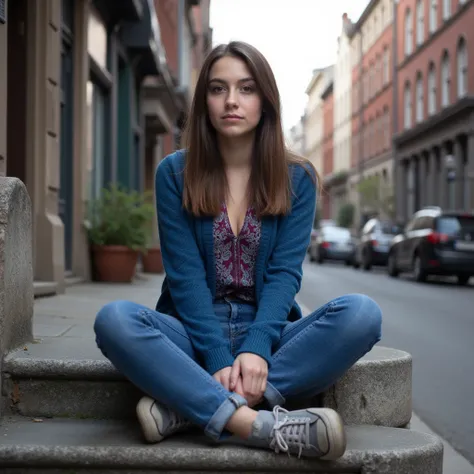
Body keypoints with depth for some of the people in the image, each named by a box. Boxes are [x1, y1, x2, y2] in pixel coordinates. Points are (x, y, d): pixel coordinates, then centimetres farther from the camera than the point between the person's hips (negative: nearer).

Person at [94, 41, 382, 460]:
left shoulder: (297, 177, 3)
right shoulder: (175, 173, 0)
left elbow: (284, 272, -6)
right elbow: (185, 274, -7)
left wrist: (256, 348, -24)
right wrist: (218, 359, -21)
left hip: (267, 330, 1)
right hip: (194, 329, -1)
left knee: (362, 314, -28)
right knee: (115, 319, -31)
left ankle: (188, 407, -32)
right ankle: (261, 424, -40)